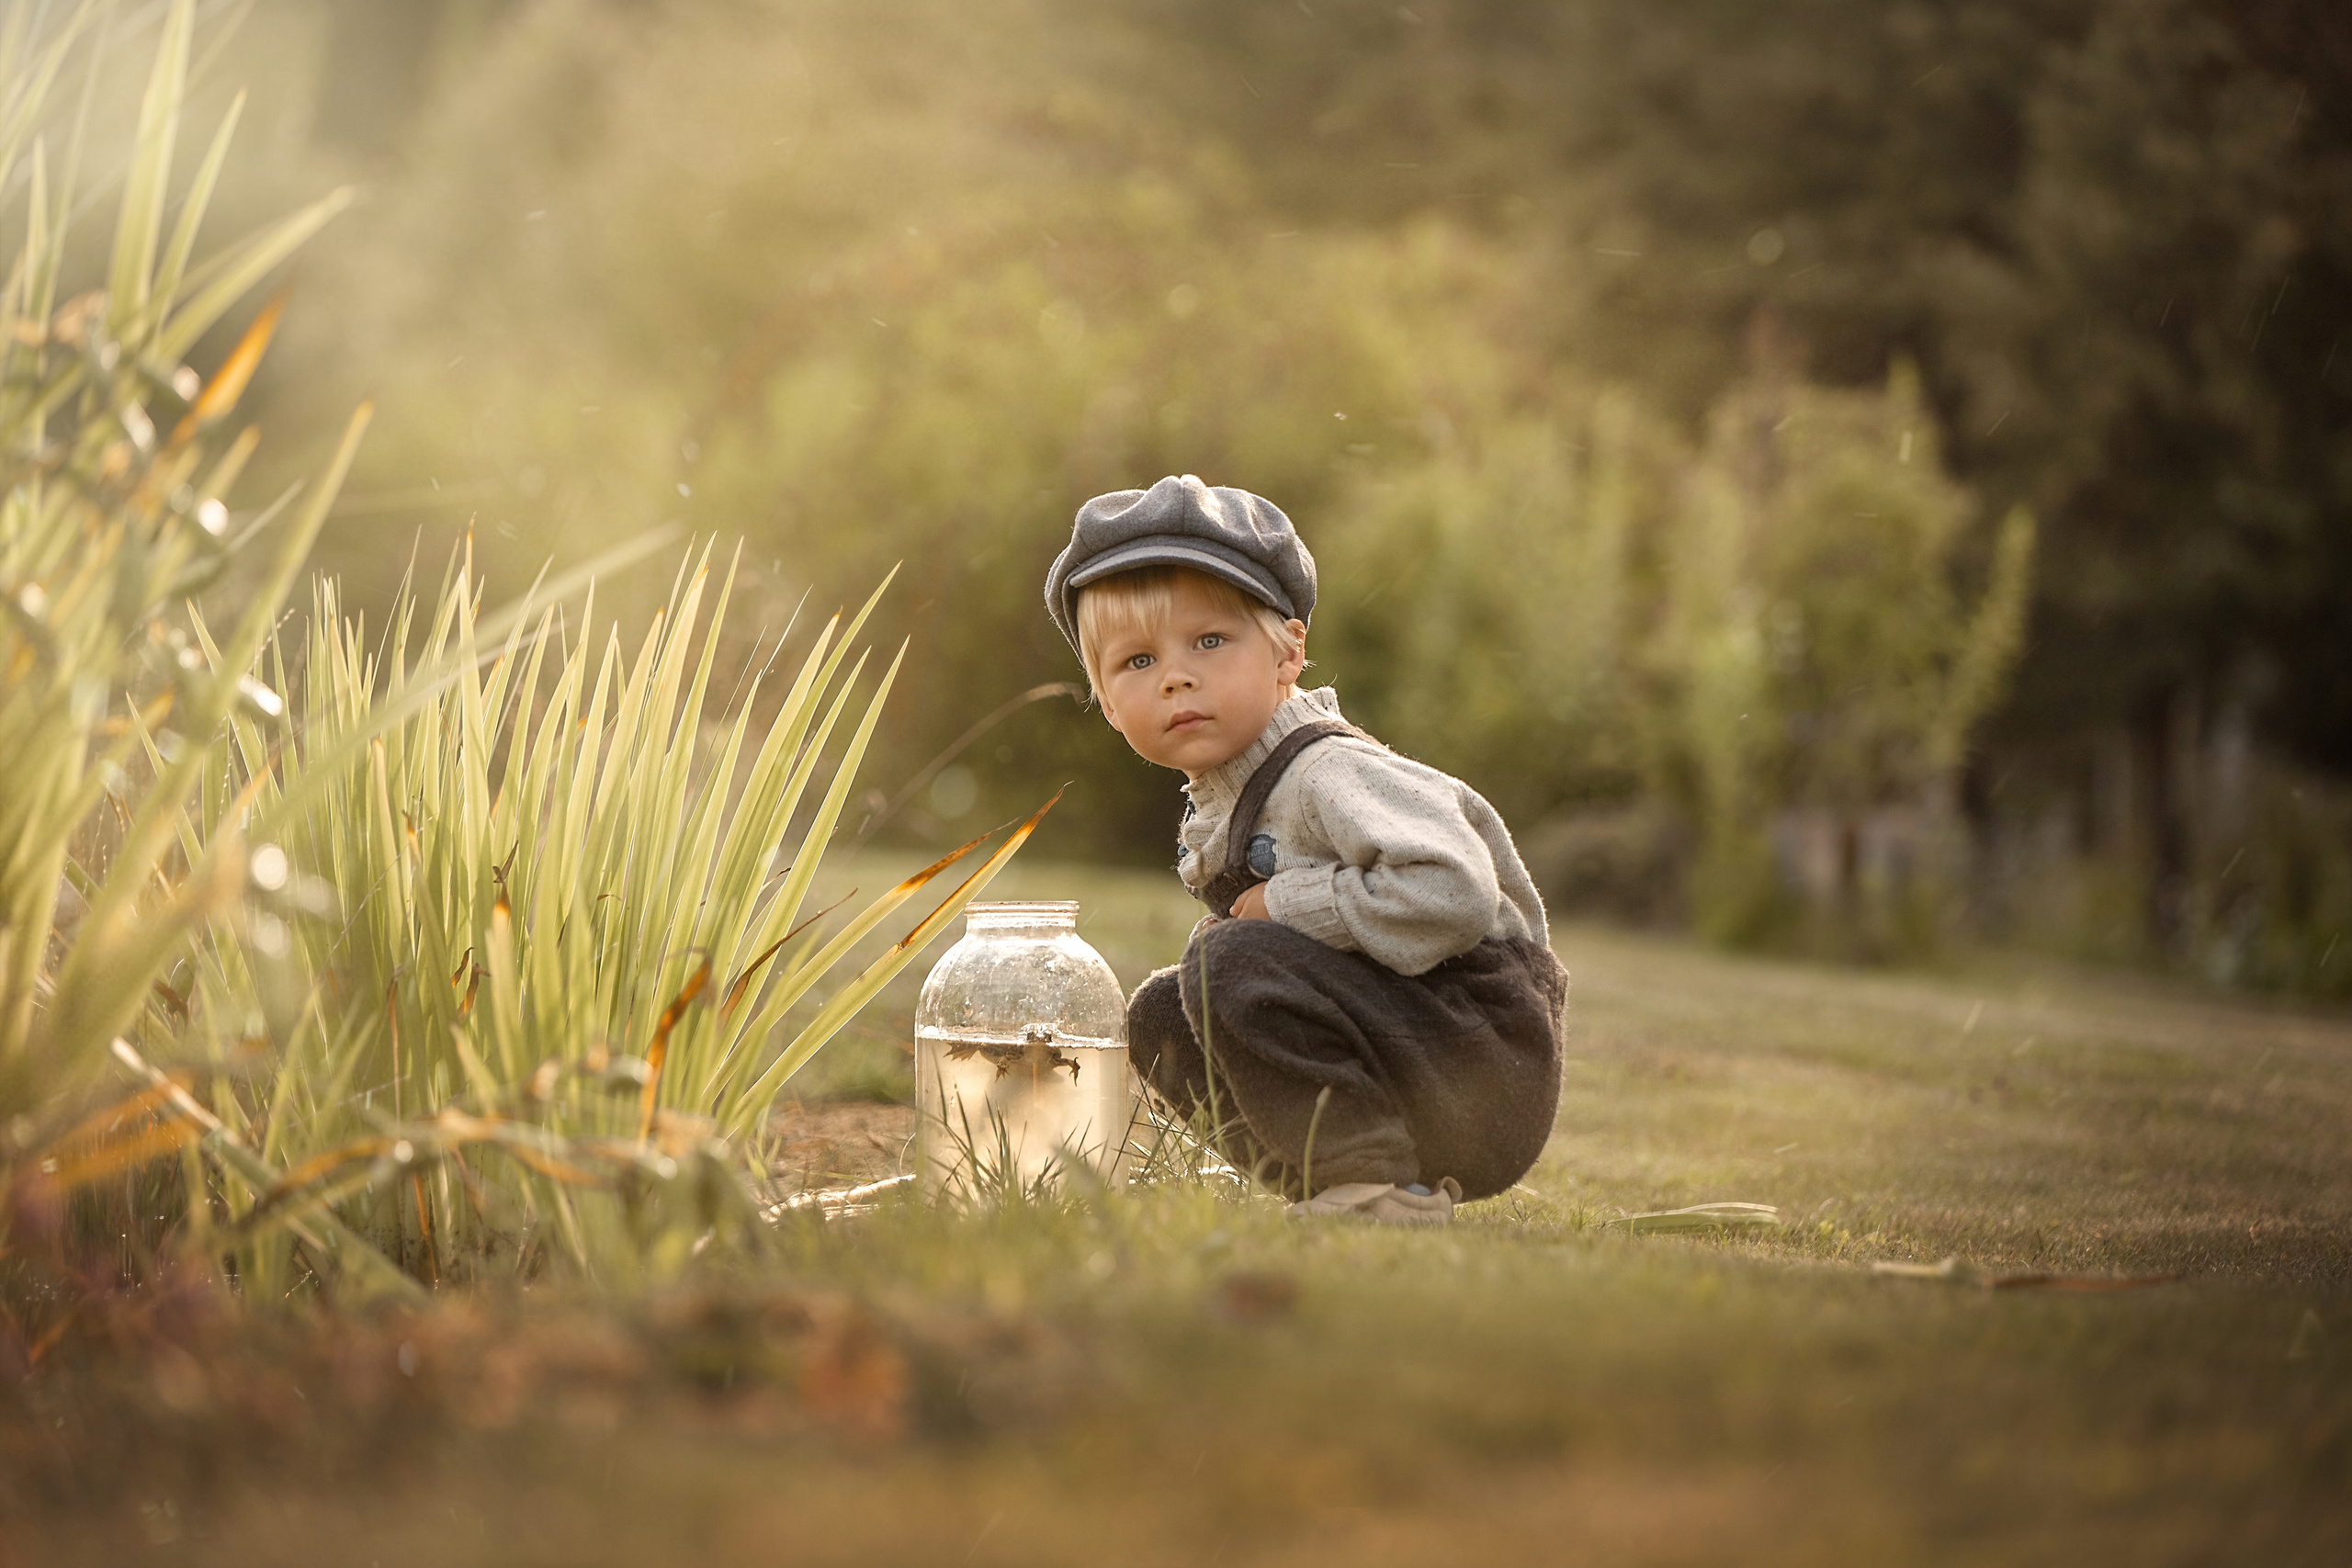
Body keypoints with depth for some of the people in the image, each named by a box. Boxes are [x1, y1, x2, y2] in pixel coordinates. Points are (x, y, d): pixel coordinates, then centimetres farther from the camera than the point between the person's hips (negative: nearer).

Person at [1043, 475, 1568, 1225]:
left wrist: (1282, 904, -21)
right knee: (1162, 1014, 9)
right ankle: (1330, 1188, 7)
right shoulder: (1220, 807, 11)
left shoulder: (1333, 774, -18)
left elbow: (1450, 895, -31)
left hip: (1480, 1070, -9)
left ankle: (1377, 1185, -19)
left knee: (1235, 962, -24)